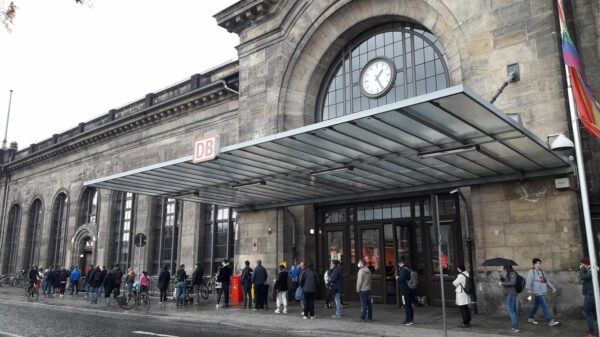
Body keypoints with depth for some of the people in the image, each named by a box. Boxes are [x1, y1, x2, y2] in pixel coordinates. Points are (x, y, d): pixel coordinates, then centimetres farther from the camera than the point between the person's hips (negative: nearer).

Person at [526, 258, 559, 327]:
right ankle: (550, 321, -9)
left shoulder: (541, 271, 16)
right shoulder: (532, 271, -12)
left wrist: (552, 287, 16)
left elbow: (547, 280, 23)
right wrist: (529, 289, -35)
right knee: (544, 306, -10)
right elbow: (529, 281, -24)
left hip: (542, 292, 9)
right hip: (537, 292, -9)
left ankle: (530, 318, 26)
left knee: (536, 305, 15)